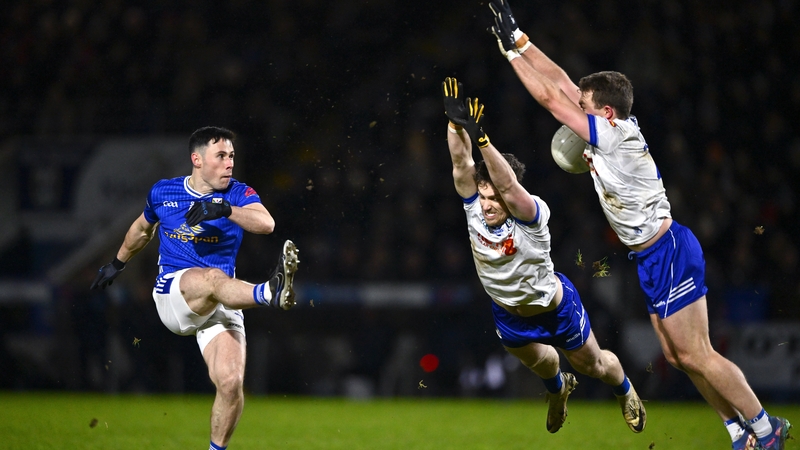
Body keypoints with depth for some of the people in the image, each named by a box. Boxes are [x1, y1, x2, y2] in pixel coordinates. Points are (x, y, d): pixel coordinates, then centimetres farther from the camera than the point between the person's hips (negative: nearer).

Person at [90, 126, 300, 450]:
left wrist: (224, 209, -32)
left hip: (222, 307, 2)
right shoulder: (163, 192, 9)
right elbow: (142, 229, 30)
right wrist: (118, 263, 42)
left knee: (231, 383, -17)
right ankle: (269, 293, -68)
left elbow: (266, 224, -18)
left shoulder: (238, 194, 4)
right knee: (212, 277, -37)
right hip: (172, 296, -1)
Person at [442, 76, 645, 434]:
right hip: (507, 312, 4)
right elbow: (461, 162, -37)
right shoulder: (475, 207, -24)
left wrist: (479, 137, -67)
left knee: (593, 365, 19)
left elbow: (507, 183, -55)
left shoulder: (531, 215, -36)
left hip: (555, 308, -4)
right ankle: (557, 390, 65)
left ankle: (625, 392, 52)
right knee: (537, 361, 30)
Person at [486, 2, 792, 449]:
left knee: (696, 355, -7)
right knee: (677, 355, 10)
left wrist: (511, 49, -9)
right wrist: (519, 38, 9)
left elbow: (550, 97, -16)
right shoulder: (617, 127, 5)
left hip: (668, 254, -10)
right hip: (655, 256, 10)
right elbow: (562, 82, 10)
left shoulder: (614, 135, -18)